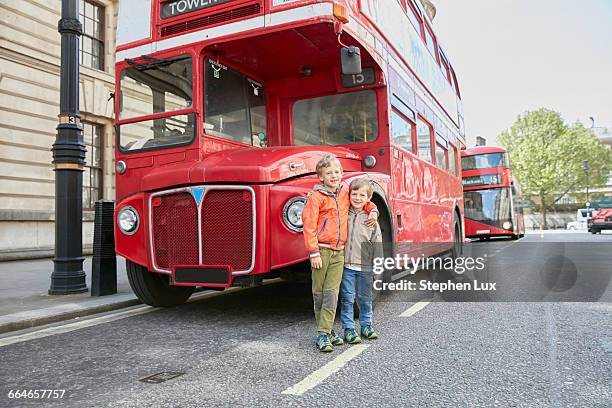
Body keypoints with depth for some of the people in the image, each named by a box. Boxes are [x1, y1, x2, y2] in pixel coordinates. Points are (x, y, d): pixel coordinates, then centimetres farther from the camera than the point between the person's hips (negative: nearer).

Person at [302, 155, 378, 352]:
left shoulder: (345, 193, 9)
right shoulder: (316, 197, -7)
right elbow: (309, 225, -10)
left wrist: (373, 210, 9)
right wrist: (314, 253, -15)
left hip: (339, 252, 4)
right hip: (321, 250, -4)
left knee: (332, 293, 0)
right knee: (319, 293, 5)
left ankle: (324, 333, 5)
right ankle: (325, 330, 17)